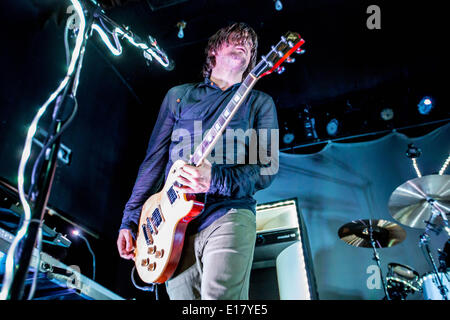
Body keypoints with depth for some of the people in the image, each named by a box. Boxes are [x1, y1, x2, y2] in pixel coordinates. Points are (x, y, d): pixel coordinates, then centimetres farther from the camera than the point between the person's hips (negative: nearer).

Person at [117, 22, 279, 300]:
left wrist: (216, 179, -18)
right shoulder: (178, 95, 17)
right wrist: (130, 221, 10)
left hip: (228, 215, -2)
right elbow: (154, 160, 14)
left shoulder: (259, 102, 11)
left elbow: (269, 167, 0)